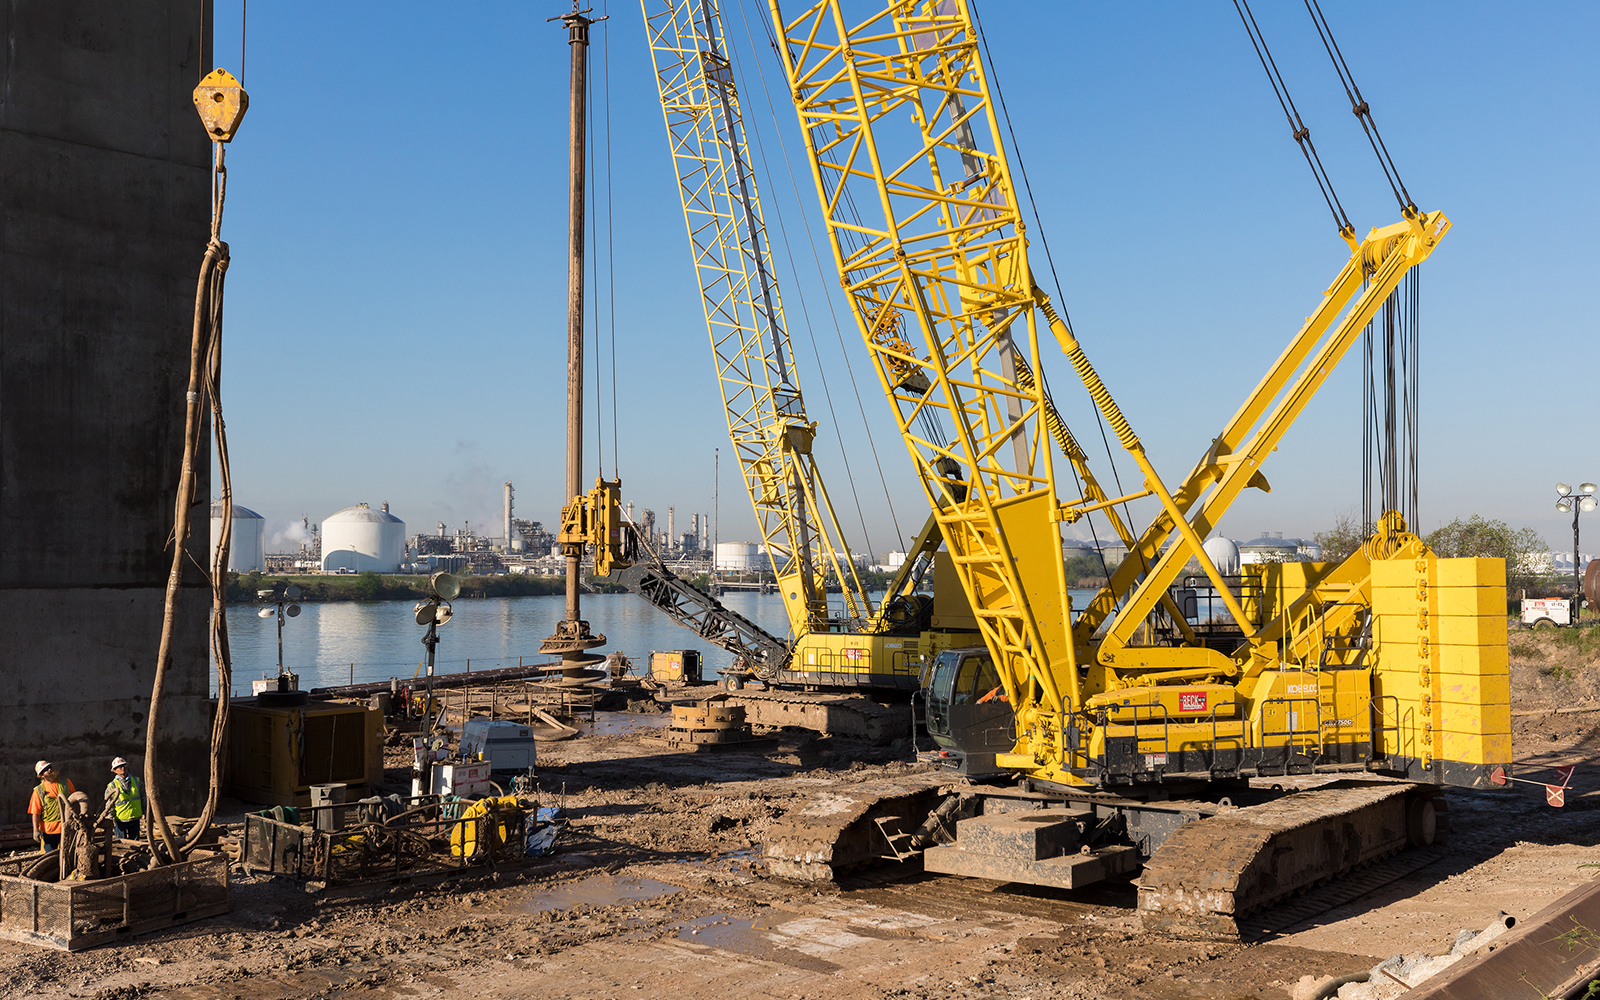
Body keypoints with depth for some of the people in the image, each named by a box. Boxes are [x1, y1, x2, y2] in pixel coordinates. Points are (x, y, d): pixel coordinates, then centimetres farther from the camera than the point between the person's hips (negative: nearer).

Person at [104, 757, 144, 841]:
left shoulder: (136, 781, 6)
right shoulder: (112, 786, -5)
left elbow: (143, 798, 13)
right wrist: (111, 820, -9)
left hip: (135, 819, 3)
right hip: (120, 820, -3)